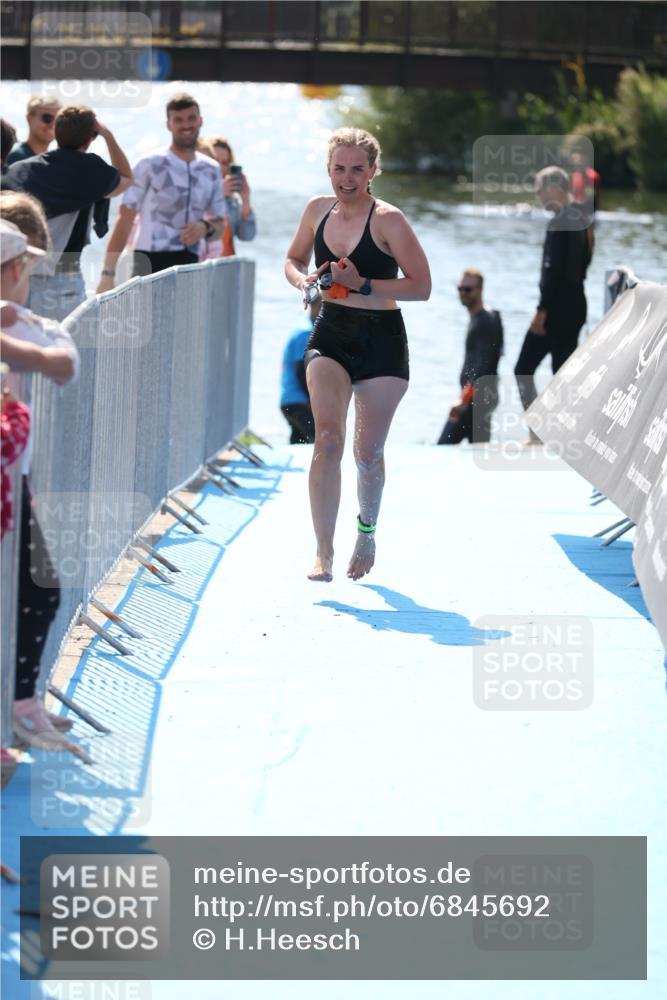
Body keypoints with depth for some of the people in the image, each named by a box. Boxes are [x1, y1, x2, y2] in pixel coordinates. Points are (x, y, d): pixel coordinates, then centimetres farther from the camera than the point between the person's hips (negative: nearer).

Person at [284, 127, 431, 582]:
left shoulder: (388, 219, -12)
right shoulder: (318, 209, 3)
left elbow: (421, 286, -13)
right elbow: (293, 260, 19)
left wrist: (363, 286, -22)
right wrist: (304, 281, -4)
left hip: (382, 341, -3)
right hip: (331, 336, 3)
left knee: (369, 452, 6)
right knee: (328, 440, -15)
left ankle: (368, 531, 36)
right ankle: (324, 554, -15)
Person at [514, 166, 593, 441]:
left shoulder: (559, 223, -16)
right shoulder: (583, 219, 12)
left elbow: (552, 270, -21)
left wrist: (542, 310, -19)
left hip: (557, 306, -9)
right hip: (577, 305, 9)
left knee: (523, 369, -3)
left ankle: (536, 434, -9)